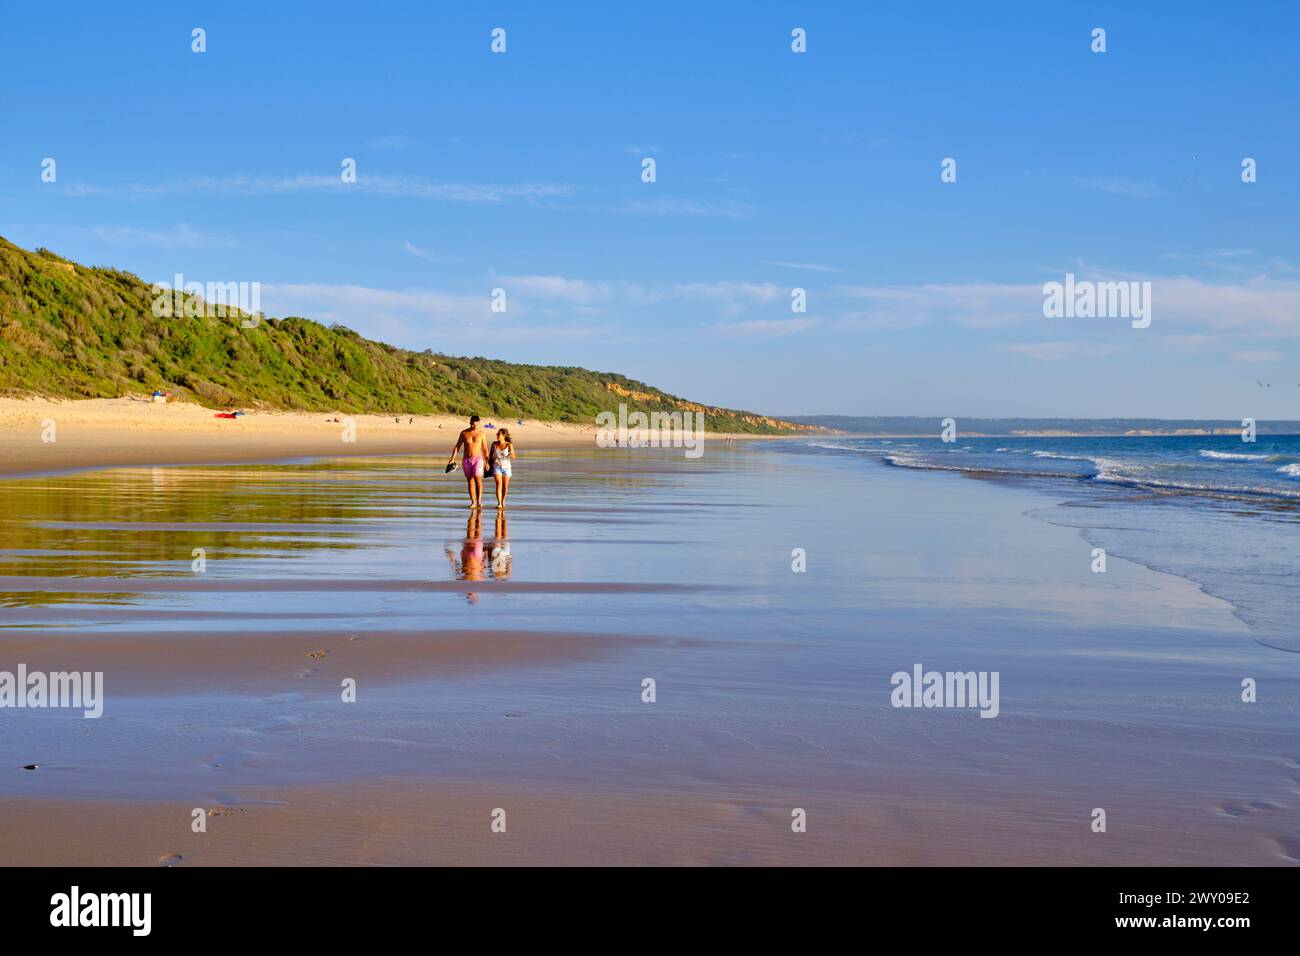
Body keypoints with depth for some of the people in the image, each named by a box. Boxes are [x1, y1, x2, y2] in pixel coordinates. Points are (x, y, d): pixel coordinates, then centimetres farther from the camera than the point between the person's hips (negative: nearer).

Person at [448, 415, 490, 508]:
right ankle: (473, 502, 7)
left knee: (478, 480, -15)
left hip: (478, 459, -2)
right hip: (466, 460, 2)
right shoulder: (464, 433, 2)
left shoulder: (482, 433, 0)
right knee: (470, 481, 3)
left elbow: (485, 449, 5)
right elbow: (457, 446, 6)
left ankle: (479, 502, -18)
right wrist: (452, 458, -6)